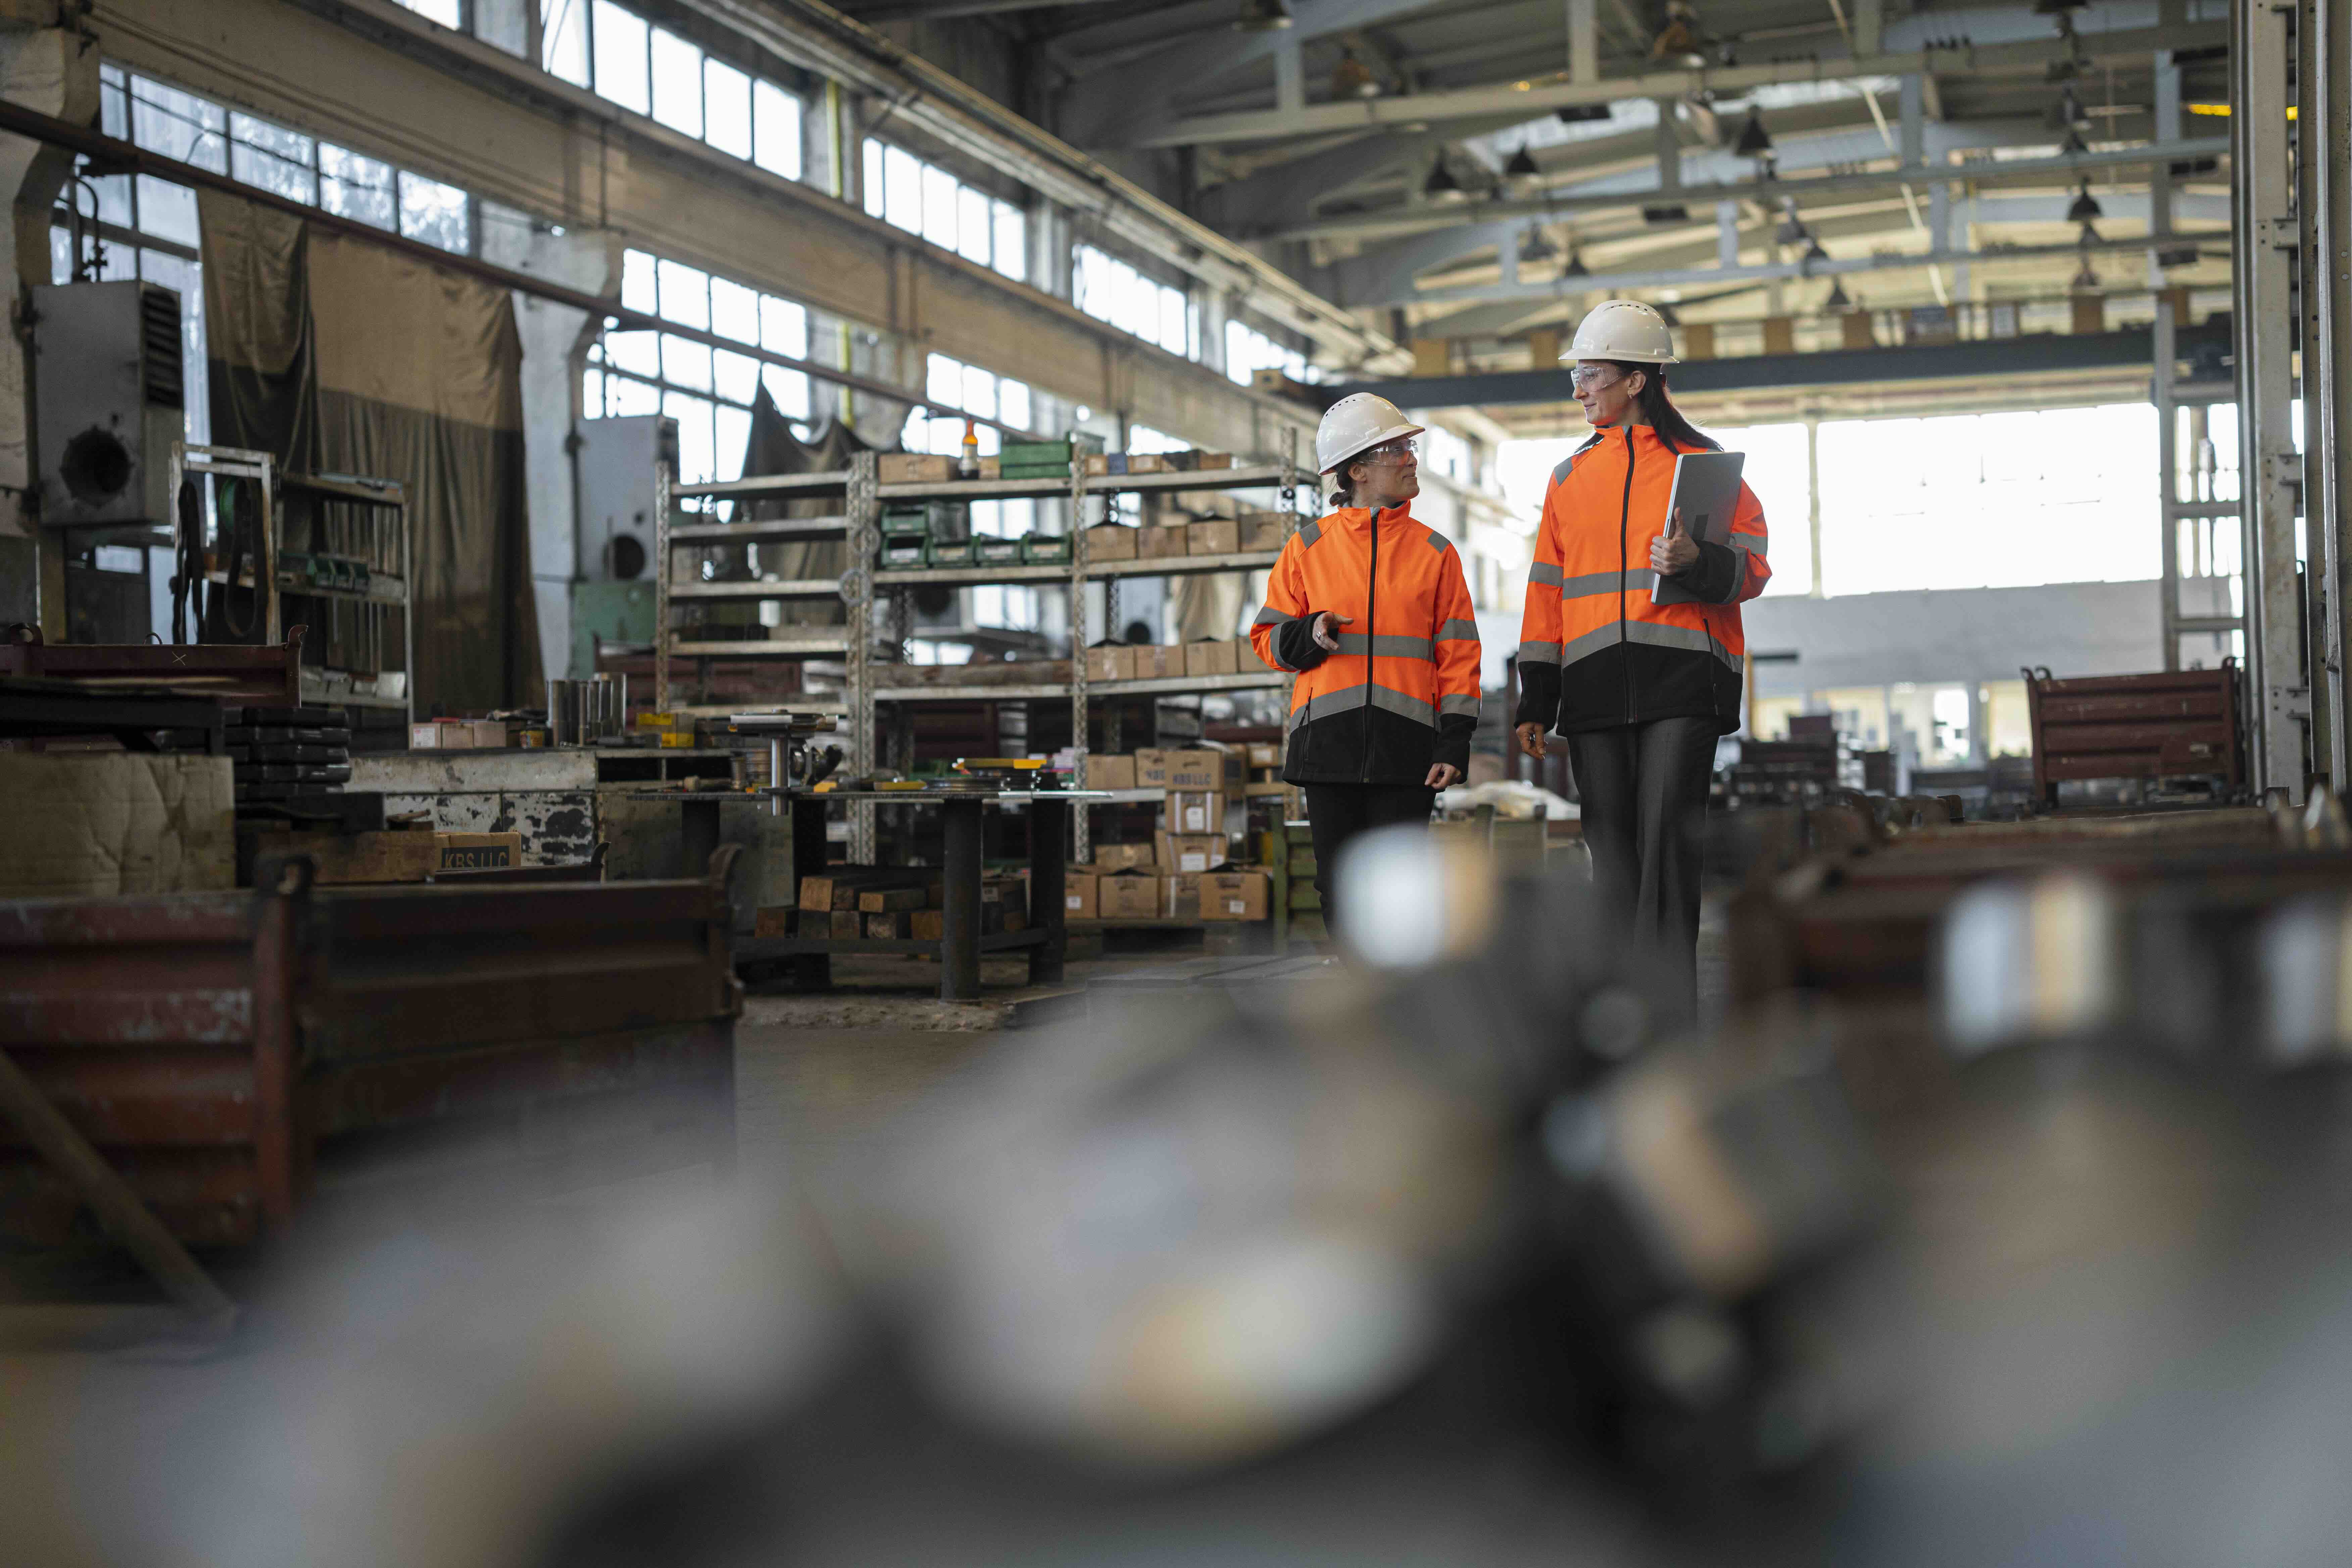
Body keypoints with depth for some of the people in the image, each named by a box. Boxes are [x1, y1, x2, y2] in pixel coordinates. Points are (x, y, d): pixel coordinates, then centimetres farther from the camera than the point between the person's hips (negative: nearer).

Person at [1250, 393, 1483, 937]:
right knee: (1340, 884, 3)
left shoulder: (1434, 551, 10)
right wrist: (1309, 635, -12)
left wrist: (1455, 742, -2)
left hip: (1405, 743, 0)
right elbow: (1268, 637, 11)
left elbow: (1457, 652, 7)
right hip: (1328, 740, 0)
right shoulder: (1308, 548, 8)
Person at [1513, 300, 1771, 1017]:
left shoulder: (1703, 464, 6)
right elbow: (1547, 591, 18)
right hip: (1596, 686, 4)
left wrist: (1697, 562, -21)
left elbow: (1752, 570, 1)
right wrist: (1535, 702, 13)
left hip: (1681, 679, -4)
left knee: (1668, 839, -11)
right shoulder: (1570, 477, 19)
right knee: (1613, 848, 3)